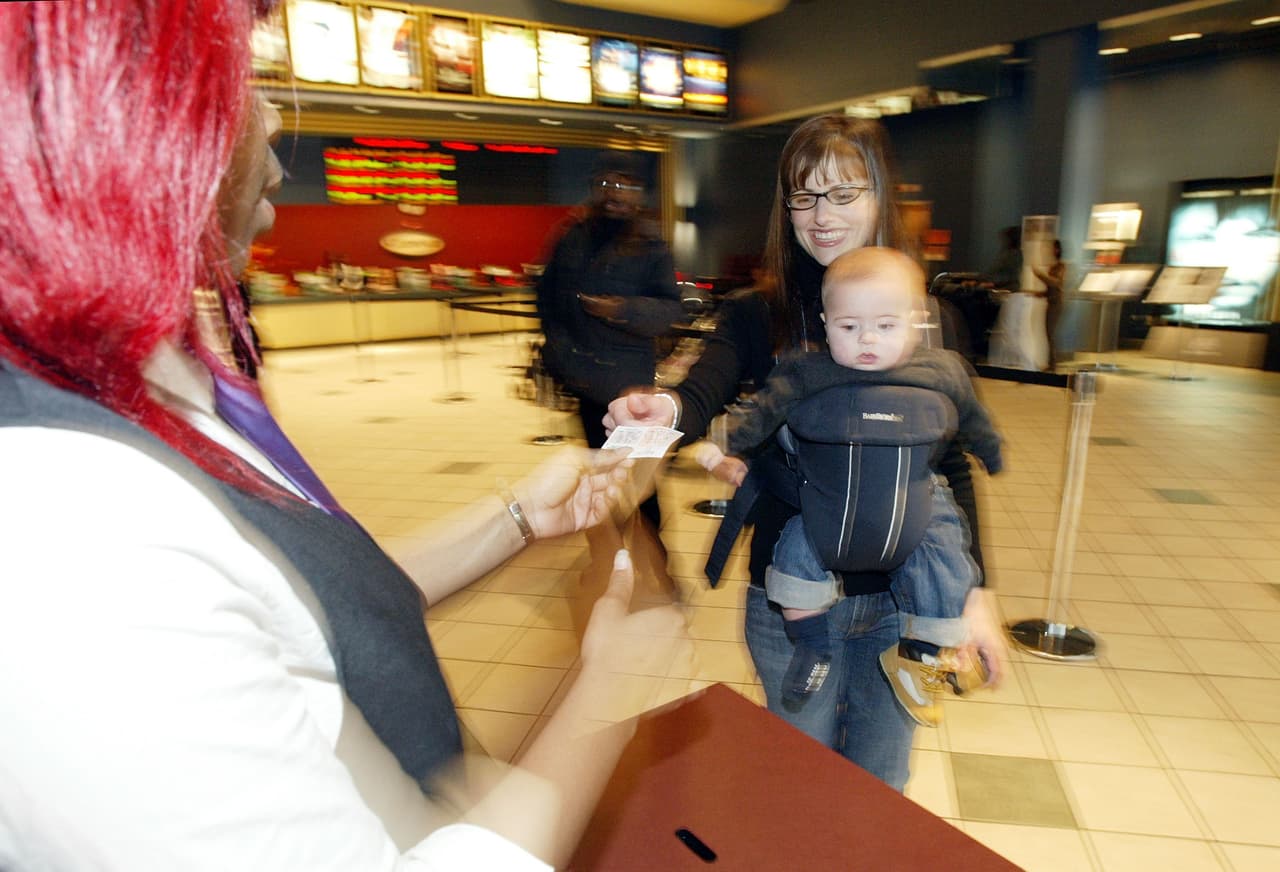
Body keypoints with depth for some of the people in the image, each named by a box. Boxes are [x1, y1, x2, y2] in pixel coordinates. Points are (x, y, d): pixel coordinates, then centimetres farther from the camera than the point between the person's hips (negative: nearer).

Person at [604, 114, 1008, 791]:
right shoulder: (759, 316, -6)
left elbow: (953, 466, 1)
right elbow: (703, 392, -24)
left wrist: (974, 593, -3)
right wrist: (666, 410, -47)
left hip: (901, 600, 1)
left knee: (879, 787, 20)